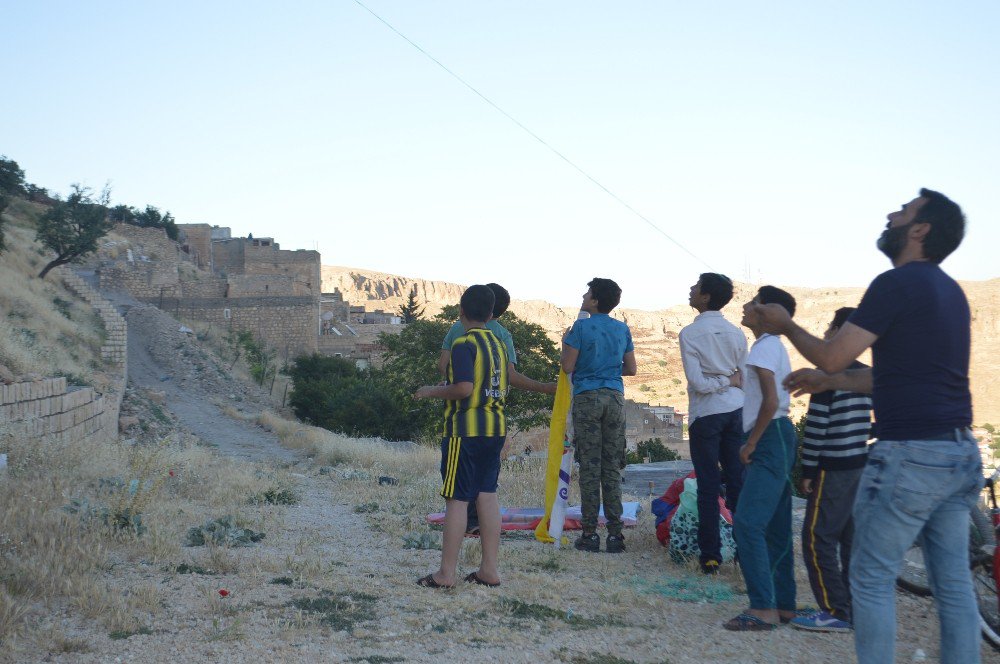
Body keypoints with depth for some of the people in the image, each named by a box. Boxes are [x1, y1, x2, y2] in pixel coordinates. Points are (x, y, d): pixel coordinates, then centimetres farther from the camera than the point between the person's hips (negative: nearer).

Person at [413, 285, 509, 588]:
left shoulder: (464, 344, -12)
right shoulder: (498, 344, 12)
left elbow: (464, 388, -22)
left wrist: (433, 391, -6)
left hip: (465, 429, -7)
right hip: (496, 427, 7)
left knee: (457, 499, -3)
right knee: (487, 495, 10)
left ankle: (446, 573, 2)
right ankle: (490, 569, 12)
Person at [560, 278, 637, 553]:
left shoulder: (581, 327, -6)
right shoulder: (623, 329, 9)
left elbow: (568, 367, -7)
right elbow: (631, 369, 12)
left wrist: (564, 346, 11)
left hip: (587, 397, -4)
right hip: (615, 397, 4)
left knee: (589, 466, -1)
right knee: (612, 467, 6)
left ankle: (590, 533, 0)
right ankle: (615, 533, 4)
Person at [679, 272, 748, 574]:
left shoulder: (690, 333, -10)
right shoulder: (736, 333, 6)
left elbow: (697, 383, -14)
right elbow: (745, 379, 10)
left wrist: (723, 381, -3)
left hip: (706, 414, -4)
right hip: (735, 412, 4)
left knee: (708, 486, 0)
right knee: (737, 482, 8)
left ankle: (710, 555, 3)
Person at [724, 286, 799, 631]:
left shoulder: (764, 347, -12)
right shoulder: (775, 346, 19)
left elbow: (770, 401, -21)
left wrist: (751, 443, -14)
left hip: (771, 439, -11)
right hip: (778, 439, 11)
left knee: (747, 522, -15)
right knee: (775, 528, 12)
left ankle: (763, 608, -16)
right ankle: (783, 605, 16)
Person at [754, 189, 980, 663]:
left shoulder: (897, 283, -11)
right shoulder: (950, 292, 15)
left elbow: (832, 356, -11)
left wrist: (786, 326, 6)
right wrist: (830, 381, 28)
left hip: (910, 456, -8)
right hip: (960, 455, 9)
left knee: (872, 579, 1)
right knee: (953, 583, 11)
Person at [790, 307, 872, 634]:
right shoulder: (867, 375, 10)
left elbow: (816, 426, -15)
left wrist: (807, 471, -11)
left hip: (833, 469, -8)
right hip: (861, 466, 8)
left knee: (817, 537, -5)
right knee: (852, 538, 11)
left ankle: (836, 612, -7)